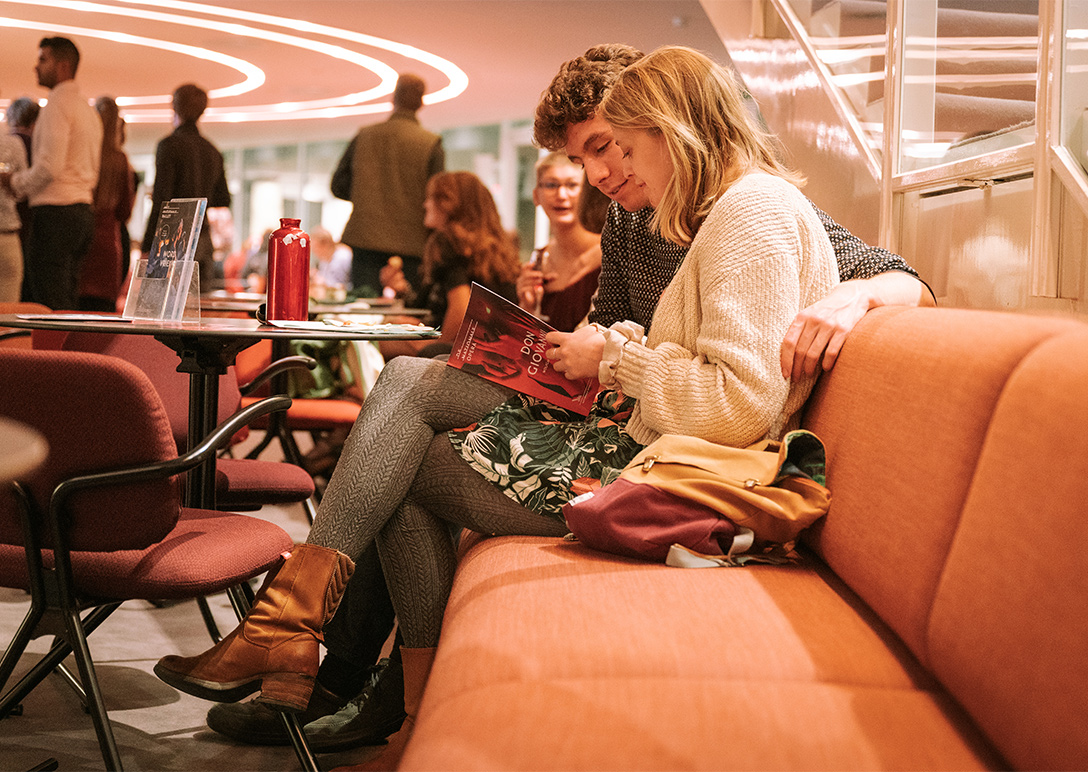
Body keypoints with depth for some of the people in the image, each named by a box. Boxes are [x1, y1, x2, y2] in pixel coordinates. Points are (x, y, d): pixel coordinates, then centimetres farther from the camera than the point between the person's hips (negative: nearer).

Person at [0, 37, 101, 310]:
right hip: (83, 211, 9)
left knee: (49, 306, -10)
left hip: (54, 214, -9)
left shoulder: (57, 105, -9)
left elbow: (50, 166, -19)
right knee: (67, 305, 10)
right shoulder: (88, 110, 20)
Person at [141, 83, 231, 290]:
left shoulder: (170, 145, -6)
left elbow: (161, 200, -12)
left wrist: (147, 245, -11)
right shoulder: (212, 151, 13)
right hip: (204, 238, 6)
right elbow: (223, 199, 20)